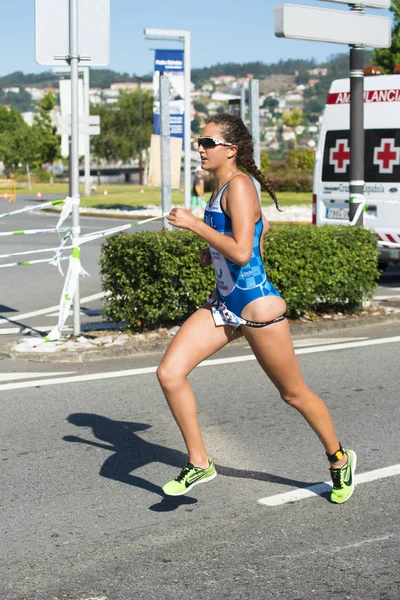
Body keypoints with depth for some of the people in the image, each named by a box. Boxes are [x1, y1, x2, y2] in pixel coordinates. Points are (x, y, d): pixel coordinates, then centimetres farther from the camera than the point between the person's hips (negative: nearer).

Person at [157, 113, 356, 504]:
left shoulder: (238, 185, -17)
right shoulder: (222, 186, 10)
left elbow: (242, 252, -27)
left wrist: (193, 224, -22)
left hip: (257, 306, -9)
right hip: (224, 305, 9)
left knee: (293, 394, 8)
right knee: (169, 373, -7)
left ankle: (339, 460, 32)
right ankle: (199, 463, 6)